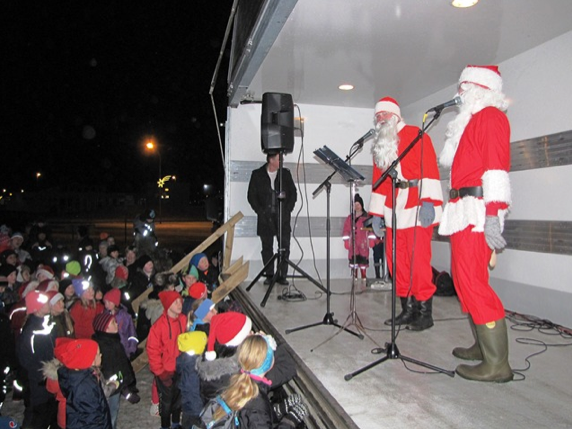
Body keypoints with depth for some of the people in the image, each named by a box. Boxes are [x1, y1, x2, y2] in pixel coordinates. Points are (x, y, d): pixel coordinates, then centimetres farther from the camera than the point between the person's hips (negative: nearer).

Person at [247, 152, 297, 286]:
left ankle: (282, 275, 7)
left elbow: (293, 193, 8)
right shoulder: (257, 174, 3)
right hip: (265, 217, -1)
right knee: (267, 247, 5)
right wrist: (261, 212, -6)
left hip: (282, 217, 1)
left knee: (284, 247, -2)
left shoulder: (286, 173, 7)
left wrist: (287, 210, -3)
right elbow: (251, 196, 3)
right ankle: (269, 275, 14)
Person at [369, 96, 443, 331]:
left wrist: (428, 201, -19)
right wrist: (376, 213, 16)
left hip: (417, 208, -6)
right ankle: (408, 310, 16)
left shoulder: (416, 136, 2)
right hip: (393, 211, 7)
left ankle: (425, 313, 3)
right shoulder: (380, 145, 21)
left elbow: (429, 169, -9)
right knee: (396, 260, 5)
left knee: (418, 260, -8)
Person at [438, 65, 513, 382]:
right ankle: (483, 346, 23)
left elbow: (496, 166, -16)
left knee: (472, 282, -12)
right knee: (465, 279, 13)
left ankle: (497, 364, -5)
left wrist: (492, 216, -24)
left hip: (477, 212, -10)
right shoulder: (473, 120, 25)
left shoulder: (490, 117, -4)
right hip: (464, 213, 10)